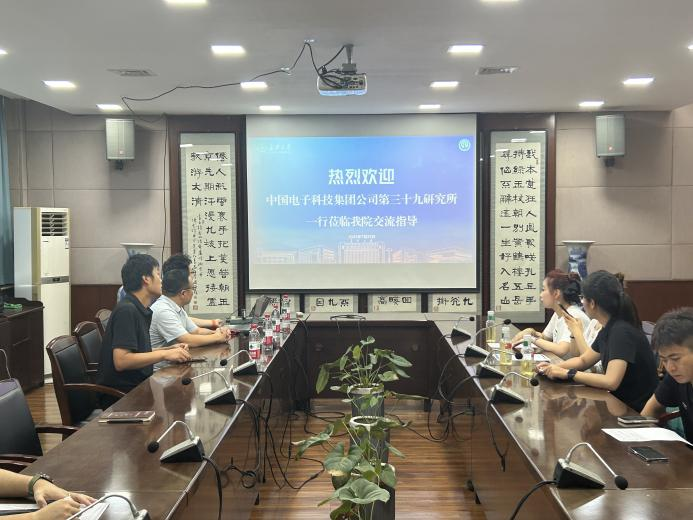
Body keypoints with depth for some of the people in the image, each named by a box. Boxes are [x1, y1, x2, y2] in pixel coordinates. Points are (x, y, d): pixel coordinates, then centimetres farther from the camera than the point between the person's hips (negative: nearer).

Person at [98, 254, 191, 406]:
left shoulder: (141, 311, 14)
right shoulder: (127, 311, -16)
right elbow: (121, 361, -24)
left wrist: (171, 350, 4)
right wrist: (164, 354, -19)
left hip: (137, 387, 9)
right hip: (120, 396, -9)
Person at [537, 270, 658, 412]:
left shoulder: (622, 332, -23)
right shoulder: (607, 330, 4)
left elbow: (611, 381, -30)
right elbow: (584, 360, 16)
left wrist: (568, 373, -21)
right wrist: (555, 367, -2)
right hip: (621, 402, 7)